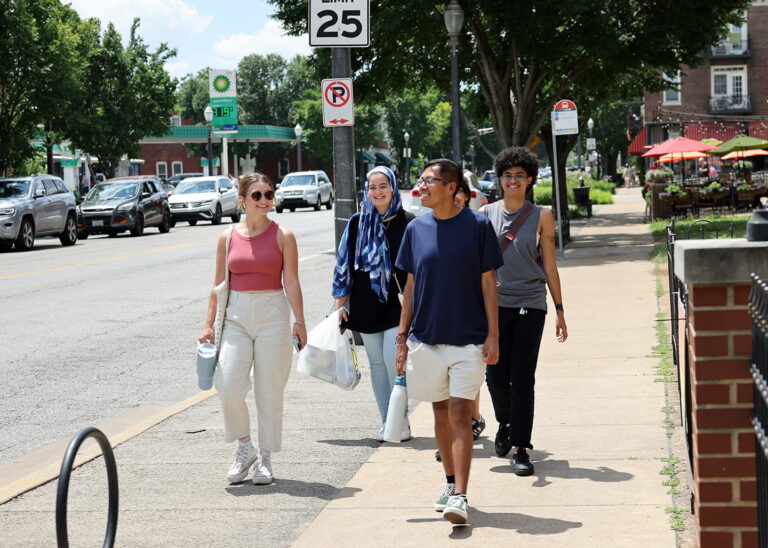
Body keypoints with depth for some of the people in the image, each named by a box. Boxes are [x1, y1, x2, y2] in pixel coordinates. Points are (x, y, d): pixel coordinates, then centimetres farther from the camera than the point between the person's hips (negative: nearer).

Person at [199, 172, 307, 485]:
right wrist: (208, 324, 7)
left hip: (273, 314, -1)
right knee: (228, 385, -12)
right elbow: (219, 284, 11)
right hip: (236, 316, 2)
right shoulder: (227, 238, 7)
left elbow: (292, 282, -1)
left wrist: (299, 321, -7)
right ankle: (245, 446, 10)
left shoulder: (283, 236, 0)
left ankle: (265, 457, 16)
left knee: (269, 389, 3)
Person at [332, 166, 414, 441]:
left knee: (392, 358, -11)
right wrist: (341, 303, 6)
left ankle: (402, 421, 3)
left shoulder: (407, 223, -3)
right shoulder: (357, 223, 5)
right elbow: (345, 264, 9)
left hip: (397, 303, -3)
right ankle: (386, 422, 17)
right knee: (377, 363, 8)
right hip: (366, 304, 3)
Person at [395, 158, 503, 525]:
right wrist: (402, 336, 8)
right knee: (441, 412, 13)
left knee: (460, 414, -8)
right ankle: (450, 482, 29)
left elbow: (488, 283, -3)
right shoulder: (416, 229, 5)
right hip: (426, 338, 4)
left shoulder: (478, 225, -5)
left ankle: (459, 497, -10)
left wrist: (492, 334, -6)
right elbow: (411, 286, 10)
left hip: (468, 339, -4)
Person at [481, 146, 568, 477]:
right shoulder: (486, 214, 7)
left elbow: (549, 266, 6)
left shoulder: (541, 217, 4)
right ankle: (505, 423, 31)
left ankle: (521, 448, 3)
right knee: (496, 376, 0)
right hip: (495, 303, 1)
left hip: (530, 304, -1)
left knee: (522, 379, -4)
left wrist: (559, 310, 5)